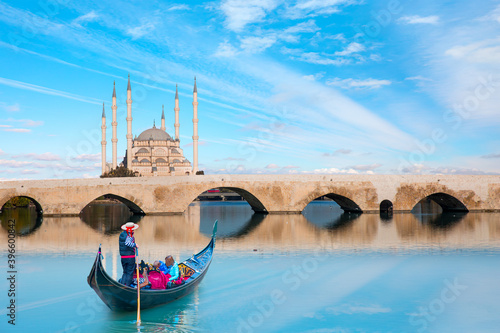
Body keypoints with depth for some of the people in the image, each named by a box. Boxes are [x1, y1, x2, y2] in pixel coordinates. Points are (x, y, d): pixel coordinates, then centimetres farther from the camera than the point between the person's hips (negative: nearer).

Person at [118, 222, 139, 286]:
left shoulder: (121, 235, 9)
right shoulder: (130, 236, -15)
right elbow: (127, 243, -33)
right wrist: (135, 245, -21)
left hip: (123, 257, 7)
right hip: (130, 257, -7)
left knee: (125, 272, 17)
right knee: (129, 273, 3)